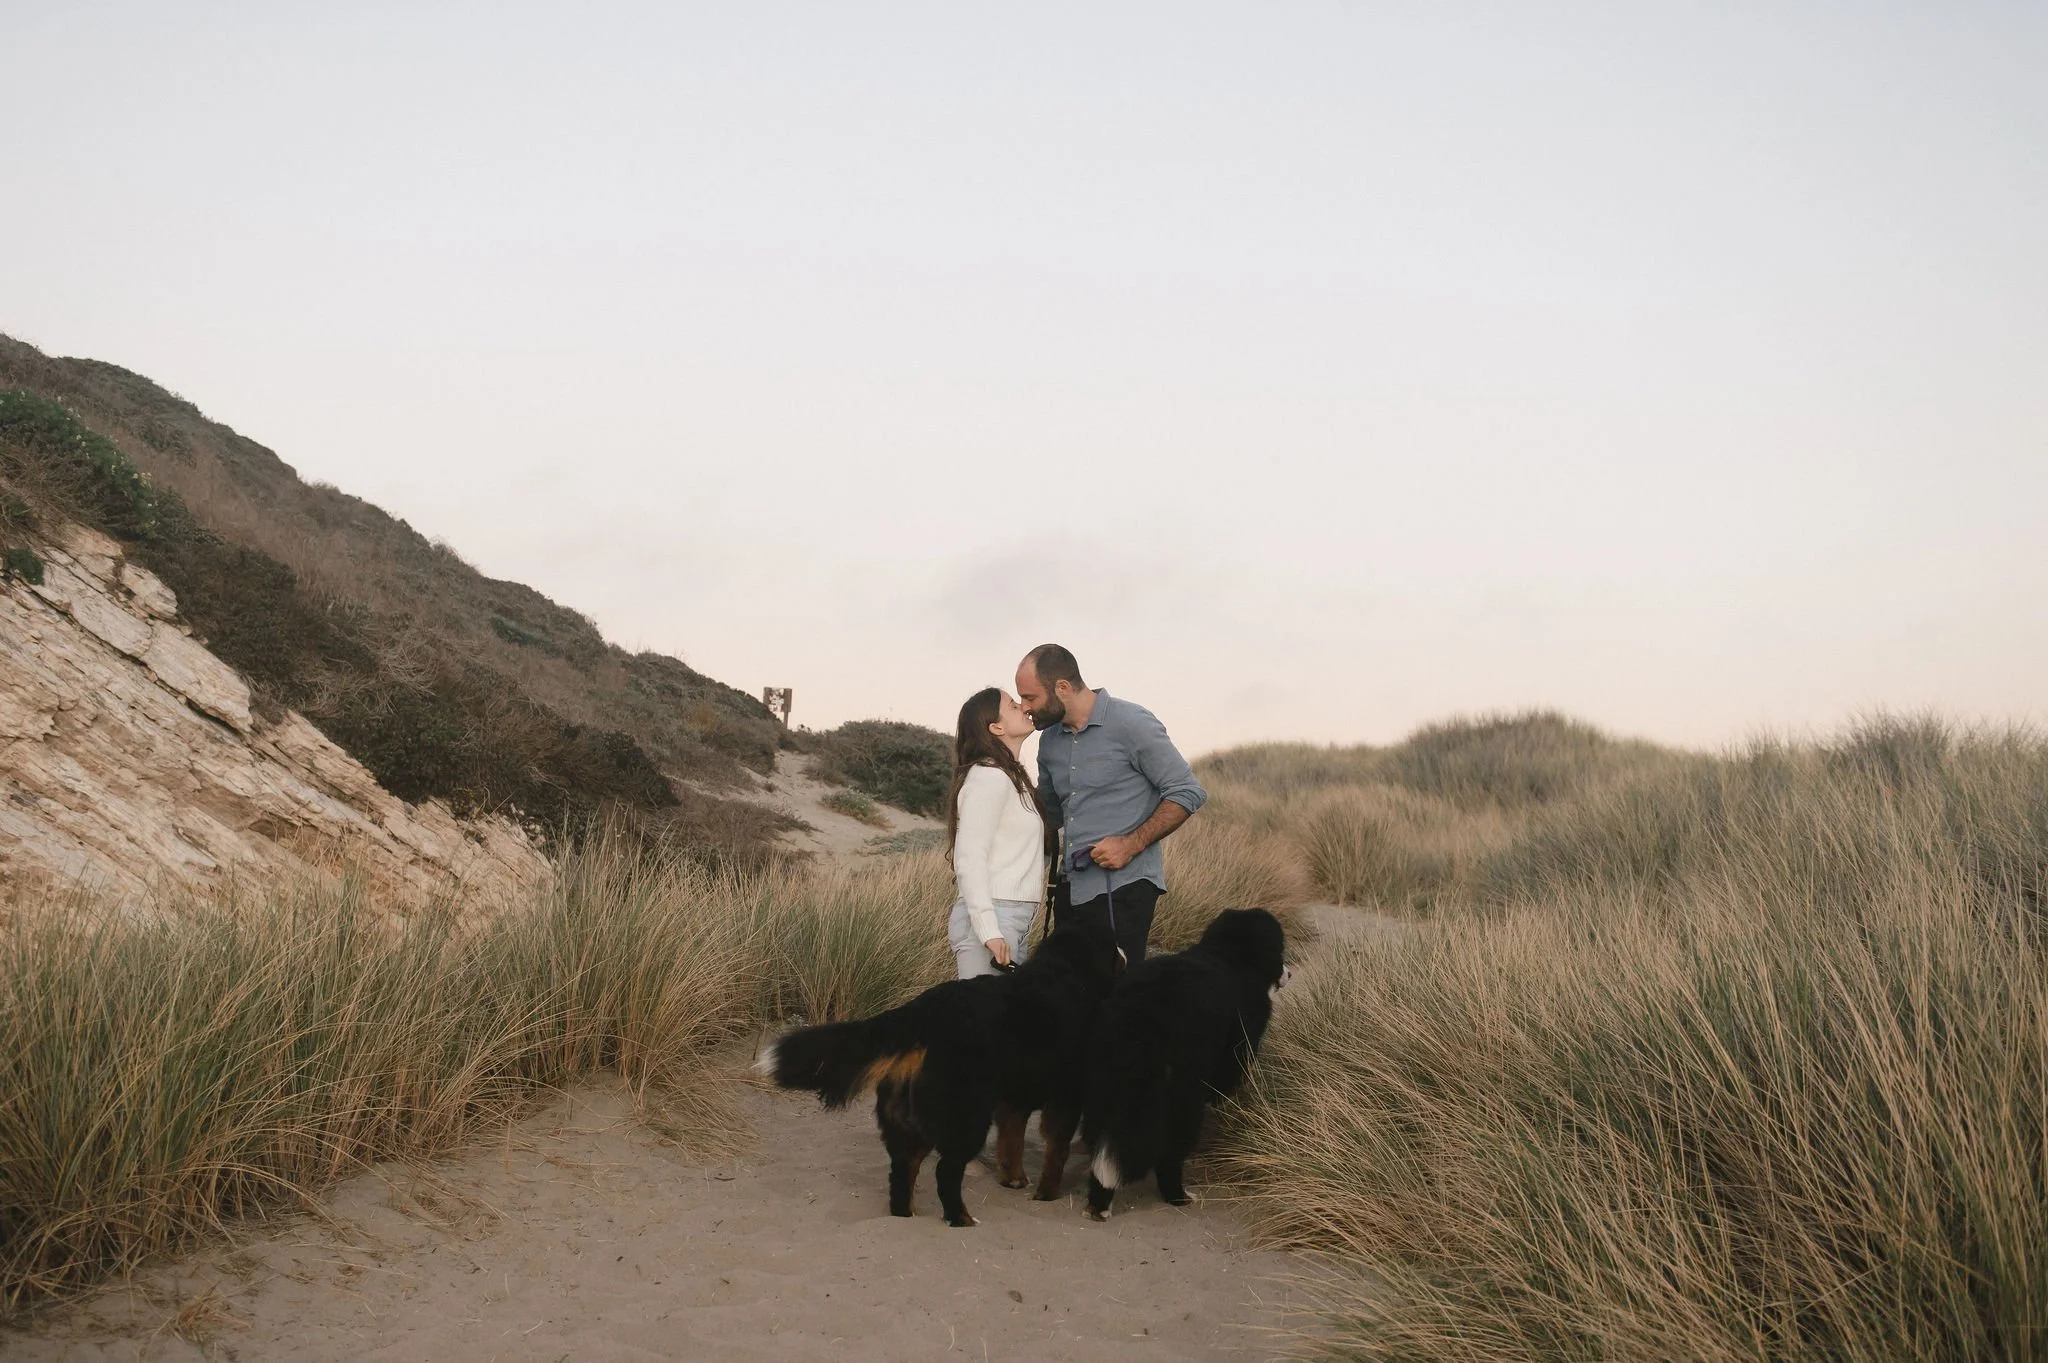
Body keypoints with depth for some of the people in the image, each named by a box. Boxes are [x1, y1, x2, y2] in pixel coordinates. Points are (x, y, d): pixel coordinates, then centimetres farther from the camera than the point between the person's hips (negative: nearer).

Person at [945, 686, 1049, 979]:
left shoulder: (1010, 778, 20)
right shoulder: (988, 777, -9)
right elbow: (969, 859, -17)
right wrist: (988, 931, -24)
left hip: (1011, 921, 9)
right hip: (991, 920, -9)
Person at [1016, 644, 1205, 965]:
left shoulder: (1131, 723, -8)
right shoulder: (1050, 739, 13)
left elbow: (1187, 792, -8)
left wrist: (1132, 844, -17)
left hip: (1122, 887, -7)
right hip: (1072, 888, 7)